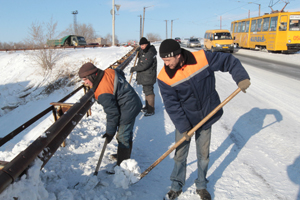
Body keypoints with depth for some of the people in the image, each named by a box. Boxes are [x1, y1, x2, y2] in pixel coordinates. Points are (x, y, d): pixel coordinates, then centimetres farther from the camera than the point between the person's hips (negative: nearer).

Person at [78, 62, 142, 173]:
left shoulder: (103, 93, -28)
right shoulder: (108, 72, -2)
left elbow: (112, 113, -24)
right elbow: (121, 73, 19)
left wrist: (110, 133, -13)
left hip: (128, 110, -11)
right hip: (134, 102, 11)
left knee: (123, 137, 1)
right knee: (126, 132, 25)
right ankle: (124, 155, 45)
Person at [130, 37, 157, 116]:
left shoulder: (150, 53, -21)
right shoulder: (144, 51, 11)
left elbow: (144, 65, -28)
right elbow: (140, 56, 32)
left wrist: (134, 68, -18)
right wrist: (139, 51, 11)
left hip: (148, 77, -11)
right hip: (144, 76, 11)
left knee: (149, 92, -7)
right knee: (146, 91, 19)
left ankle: (151, 110, 0)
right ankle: (147, 107, 33)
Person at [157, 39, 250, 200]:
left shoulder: (202, 58, -19)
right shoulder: (164, 77, -18)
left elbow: (228, 61, -7)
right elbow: (172, 105, -16)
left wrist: (241, 77, -19)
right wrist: (183, 128, -16)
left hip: (206, 116, 1)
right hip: (184, 120, 0)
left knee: (203, 154, 14)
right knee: (180, 155, 10)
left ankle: (201, 186, 36)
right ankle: (176, 187, 33)